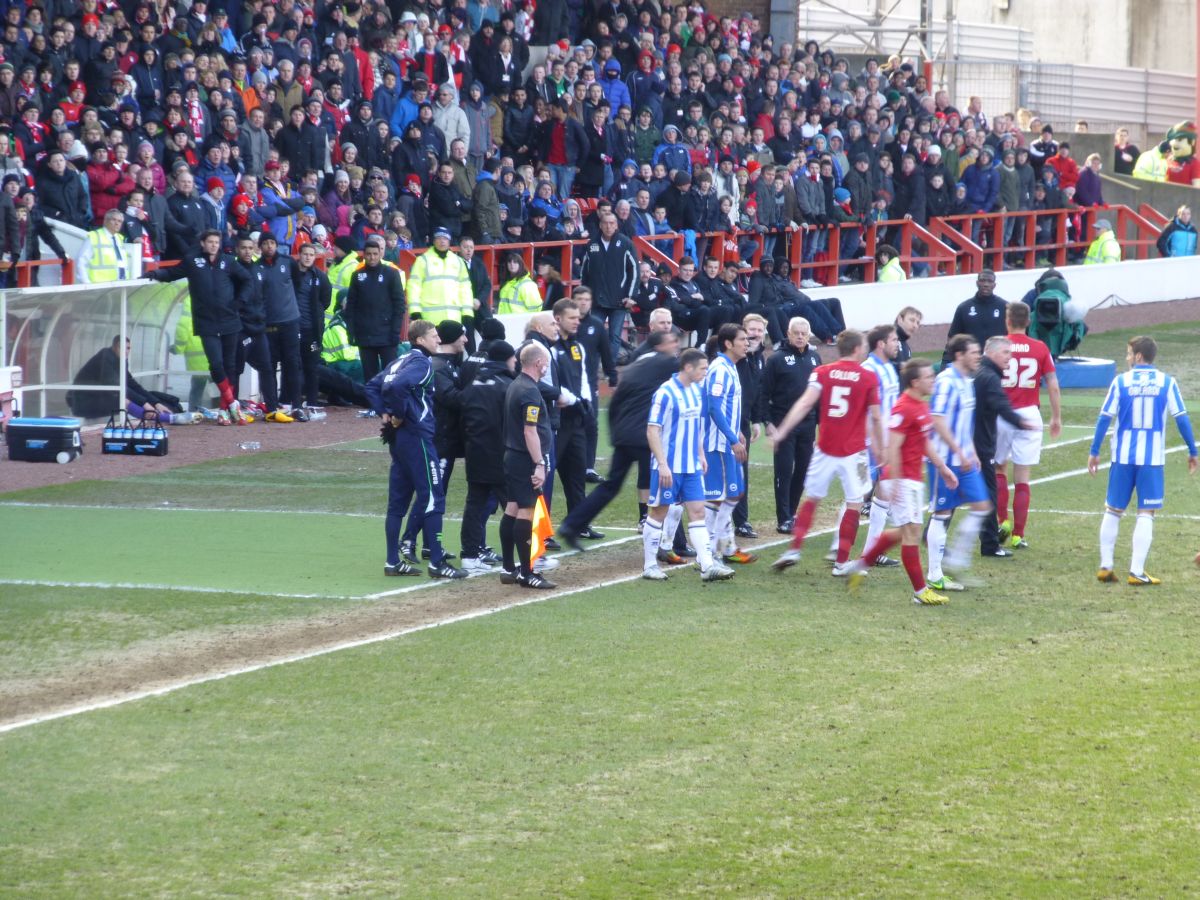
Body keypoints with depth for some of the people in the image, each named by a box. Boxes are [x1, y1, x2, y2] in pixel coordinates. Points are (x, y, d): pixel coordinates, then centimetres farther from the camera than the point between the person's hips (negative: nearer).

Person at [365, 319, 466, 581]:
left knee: (398, 500, 12)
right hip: (417, 437, -10)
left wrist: (384, 413, 9)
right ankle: (437, 563, -6)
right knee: (432, 498, -6)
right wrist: (401, 414, -16)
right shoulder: (421, 363, -12)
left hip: (398, 439, 10)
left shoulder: (400, 361, 15)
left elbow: (373, 386, 18)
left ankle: (393, 562, 15)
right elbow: (396, 386, -29)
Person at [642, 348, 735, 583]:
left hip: (692, 466, 7)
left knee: (697, 512, 1)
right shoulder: (665, 394, -16)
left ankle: (707, 565, -3)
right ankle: (649, 565, 14)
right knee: (659, 513, 3)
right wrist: (662, 464, -21)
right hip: (669, 466, -7)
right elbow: (652, 431, -17)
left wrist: (700, 455, 18)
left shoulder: (696, 391, 7)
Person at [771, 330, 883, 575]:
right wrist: (880, 446, 10)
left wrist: (781, 432, -11)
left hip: (825, 449, 3)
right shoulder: (869, 378, -4)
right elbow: (875, 417, -2)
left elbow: (804, 404, -10)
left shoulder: (822, 373, 1)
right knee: (854, 505, 6)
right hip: (853, 453, -3)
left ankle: (794, 550, 6)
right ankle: (842, 562, 5)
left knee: (811, 499, 16)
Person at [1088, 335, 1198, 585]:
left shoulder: (1121, 382, -3)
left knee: (1113, 511, 13)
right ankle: (1137, 572, -5)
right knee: (1146, 515, 2)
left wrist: (1094, 452, 4)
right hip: (1153, 458, -1)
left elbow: (1105, 418, -3)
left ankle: (1105, 567, 12)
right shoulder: (1167, 383, -2)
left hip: (1123, 456, 1)